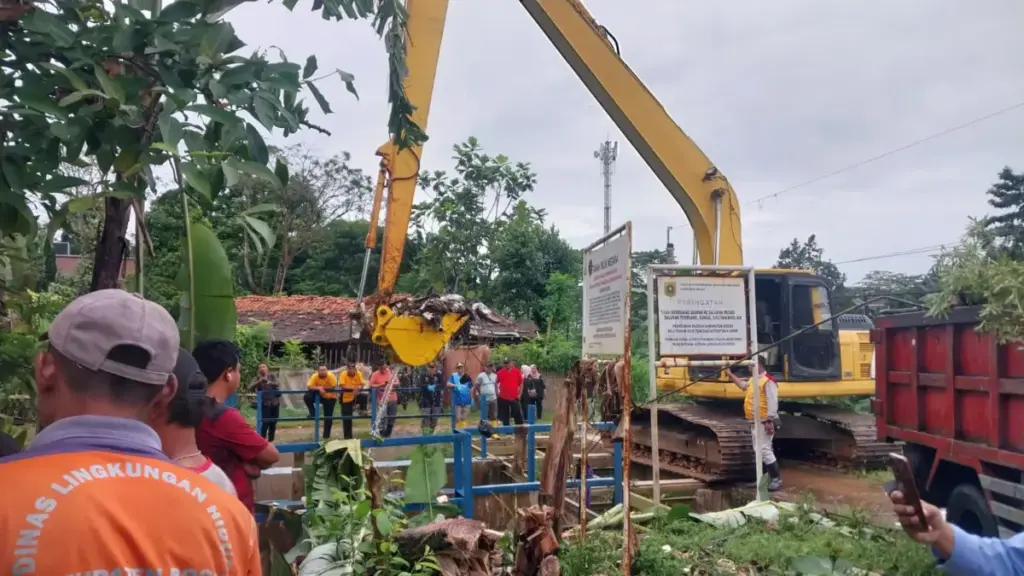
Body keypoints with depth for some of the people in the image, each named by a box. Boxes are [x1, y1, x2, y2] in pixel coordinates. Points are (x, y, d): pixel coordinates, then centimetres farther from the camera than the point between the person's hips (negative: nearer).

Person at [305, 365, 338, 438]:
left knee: (328, 417, 1)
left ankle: (326, 435, 16)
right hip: (320, 396, 2)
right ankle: (313, 415, -8)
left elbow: (334, 387, -26)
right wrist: (319, 388, -41)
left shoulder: (331, 376, -23)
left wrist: (323, 388, -27)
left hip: (330, 398, -1)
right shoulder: (315, 376, -18)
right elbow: (309, 387, -27)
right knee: (306, 397, -26)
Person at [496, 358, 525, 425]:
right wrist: (497, 393, 5)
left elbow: (521, 383, 5)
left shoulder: (517, 371, -1)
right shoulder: (500, 373, -1)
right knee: (505, 416, 8)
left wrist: (519, 394, 0)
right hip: (503, 398, 1)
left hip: (514, 397, -1)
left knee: (518, 415, 0)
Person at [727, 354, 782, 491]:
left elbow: (772, 402, -22)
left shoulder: (768, 381, -16)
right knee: (758, 451, 14)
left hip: (764, 422, -10)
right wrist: (730, 375, 35)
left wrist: (770, 421, -26)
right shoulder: (753, 380, 14)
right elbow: (743, 385, 36)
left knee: (765, 450, -13)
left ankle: (777, 479, -8)